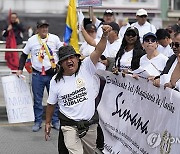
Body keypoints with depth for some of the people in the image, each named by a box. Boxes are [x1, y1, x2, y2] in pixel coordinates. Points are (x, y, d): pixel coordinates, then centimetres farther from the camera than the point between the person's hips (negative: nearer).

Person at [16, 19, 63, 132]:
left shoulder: (54, 38, 2)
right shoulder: (32, 40, 3)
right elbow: (24, 55, 11)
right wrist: (20, 69, 3)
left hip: (52, 74, 0)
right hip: (37, 75, 0)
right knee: (37, 100, 6)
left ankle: (56, 121, 16)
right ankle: (38, 122, 16)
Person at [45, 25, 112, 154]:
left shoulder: (86, 68, -6)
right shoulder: (56, 81, -3)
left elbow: (98, 51, -20)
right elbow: (51, 104, 8)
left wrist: (105, 35, -36)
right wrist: (47, 123, 13)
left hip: (90, 123, 2)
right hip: (69, 126, -1)